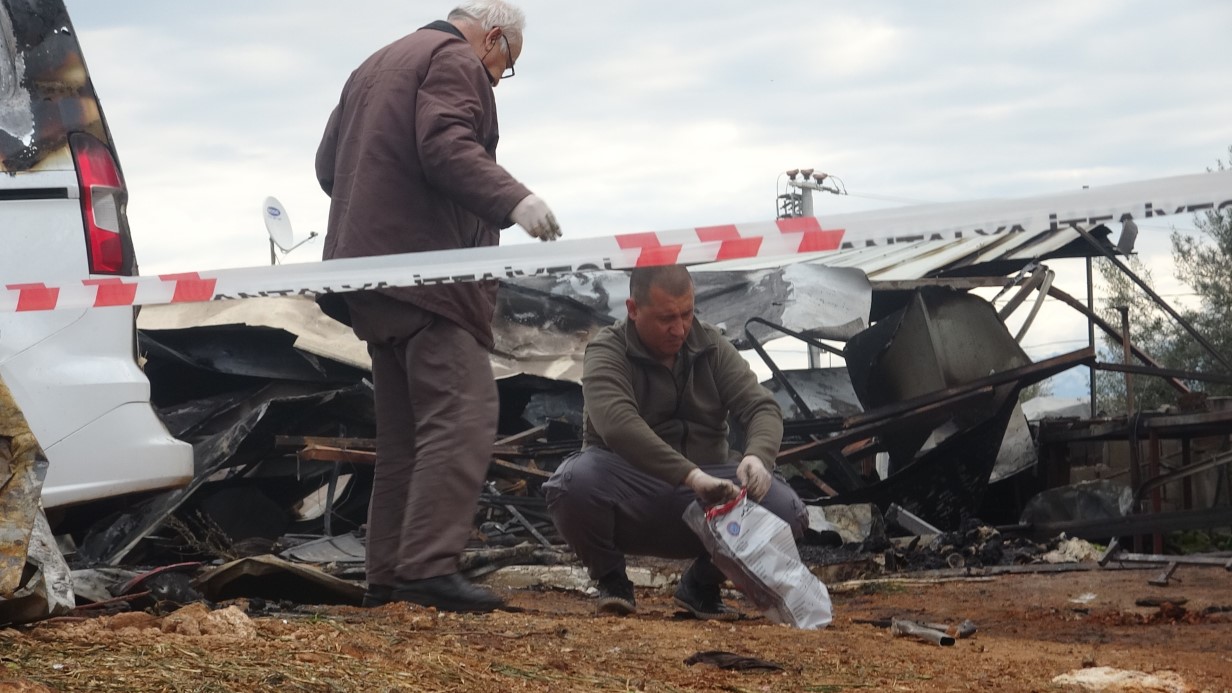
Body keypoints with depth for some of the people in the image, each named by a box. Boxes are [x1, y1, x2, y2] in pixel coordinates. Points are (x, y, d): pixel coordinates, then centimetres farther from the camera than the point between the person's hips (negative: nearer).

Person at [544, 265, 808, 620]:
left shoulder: (711, 347, 7)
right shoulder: (607, 352, -9)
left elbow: (762, 407, -2)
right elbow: (617, 424, -28)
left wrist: (757, 456, -27)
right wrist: (691, 476, -40)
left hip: (703, 494, 3)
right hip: (629, 495, -3)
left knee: (785, 508, -23)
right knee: (576, 480, -36)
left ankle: (702, 583, 6)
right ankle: (611, 579, -4)